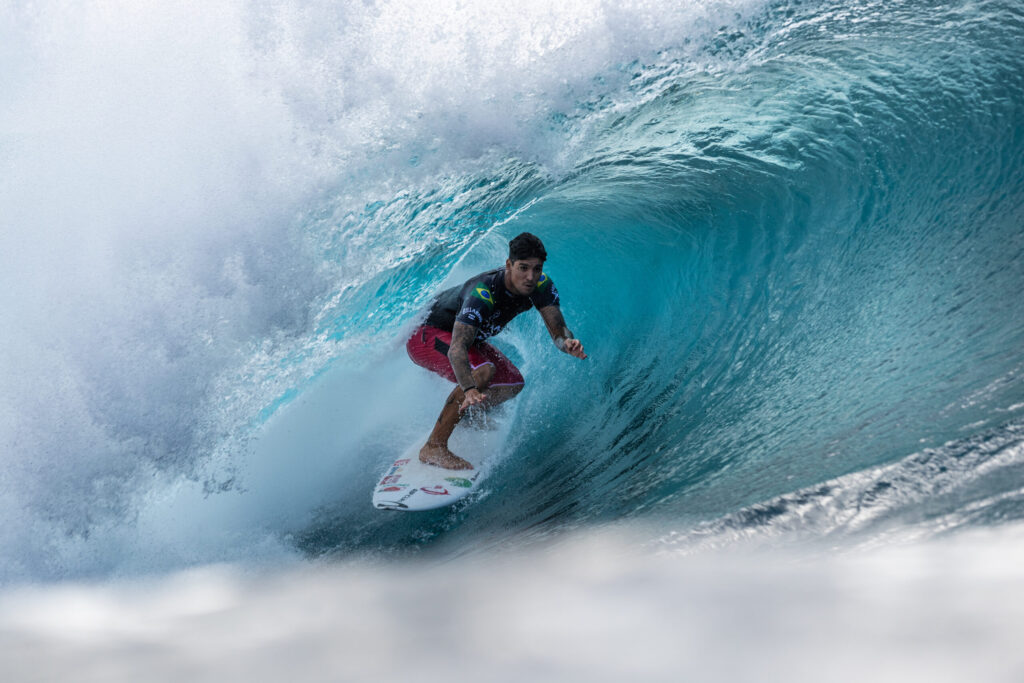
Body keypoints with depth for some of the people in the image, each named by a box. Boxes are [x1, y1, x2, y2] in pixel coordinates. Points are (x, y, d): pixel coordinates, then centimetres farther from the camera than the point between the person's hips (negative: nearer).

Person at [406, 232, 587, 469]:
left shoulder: (541, 286, -18)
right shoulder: (482, 293, -39)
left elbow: (558, 331, -18)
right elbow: (457, 348, -49)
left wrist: (568, 343, -43)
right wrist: (469, 390, -66)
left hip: (462, 334, 8)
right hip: (425, 335, -8)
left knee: (513, 383, 4)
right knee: (482, 371, -32)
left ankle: (459, 416, 26)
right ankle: (433, 447, -26)